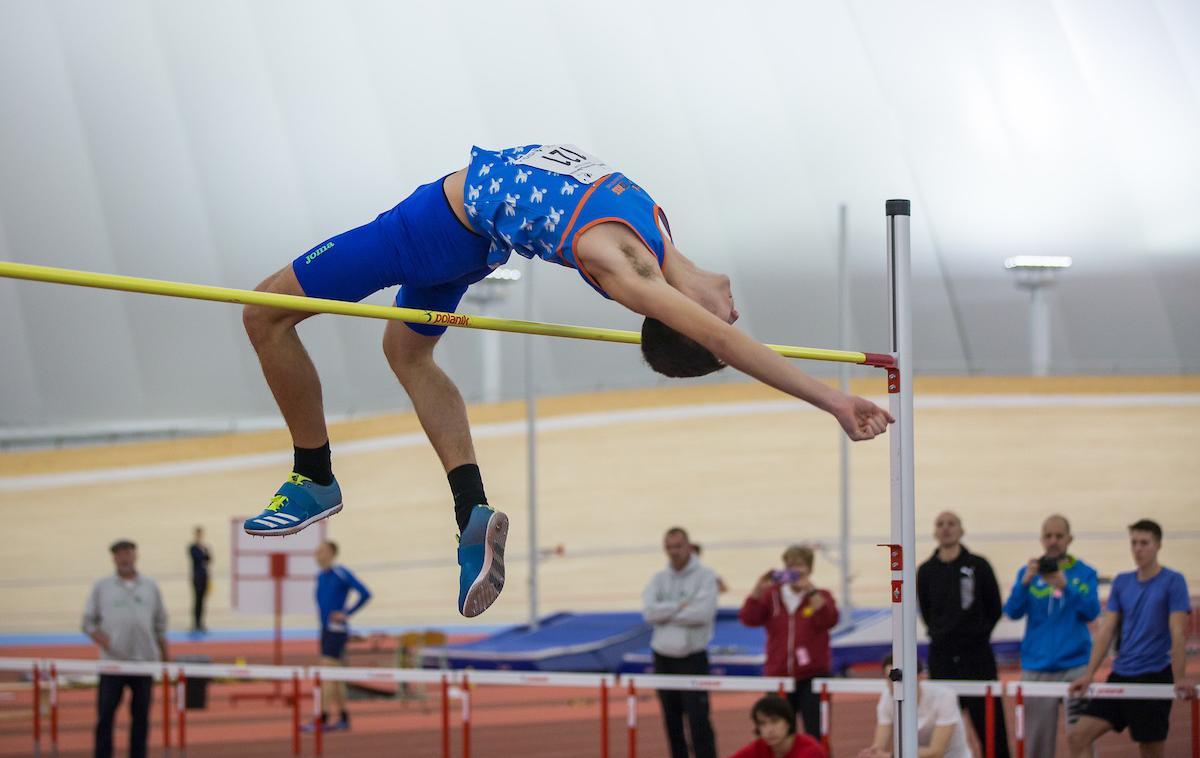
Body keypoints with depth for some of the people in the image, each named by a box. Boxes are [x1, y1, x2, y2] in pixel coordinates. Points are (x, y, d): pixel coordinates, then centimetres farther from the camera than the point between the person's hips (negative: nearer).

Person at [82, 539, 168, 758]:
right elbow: (88, 621, 6)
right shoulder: (102, 587, 6)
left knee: (141, 716, 6)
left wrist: (165, 657, 11)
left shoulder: (150, 587, 11)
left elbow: (160, 623, 15)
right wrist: (99, 637, -14)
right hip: (112, 661, -2)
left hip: (144, 660, 2)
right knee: (105, 714, -4)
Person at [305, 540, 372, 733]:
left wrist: (347, 614, -15)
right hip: (325, 630, 9)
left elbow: (365, 594, -16)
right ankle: (344, 719, 18)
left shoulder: (342, 574, -13)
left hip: (337, 631, -9)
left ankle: (322, 720, -16)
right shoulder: (321, 576, 12)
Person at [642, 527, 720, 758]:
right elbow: (649, 611, -7)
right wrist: (681, 607, -15)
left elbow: (702, 613, -19)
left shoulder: (705, 576, -5)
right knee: (672, 722, 11)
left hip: (692, 658, -5)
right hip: (663, 658, 5)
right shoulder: (659, 579, 8)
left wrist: (666, 614, -9)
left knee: (699, 720, -10)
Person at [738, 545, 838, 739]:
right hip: (778, 676, 2)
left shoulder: (819, 597, 2)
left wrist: (810, 591, -26)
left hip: (811, 677, -2)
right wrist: (758, 590, -17)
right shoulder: (772, 595, 6)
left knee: (816, 735, -5)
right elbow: (749, 618, -5)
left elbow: (829, 620, -18)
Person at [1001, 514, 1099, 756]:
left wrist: (1065, 587, -24)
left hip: (1076, 665, -1)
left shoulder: (1084, 573, 4)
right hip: (1037, 667, 1)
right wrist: (1025, 582, -20)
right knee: (1037, 738, 2)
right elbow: (1012, 612, -3)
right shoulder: (1028, 572, 7)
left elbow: (1092, 612, -9)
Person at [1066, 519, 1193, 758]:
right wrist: (1089, 674, -1)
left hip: (1154, 677, -5)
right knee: (1077, 737, -6)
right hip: (1120, 675, 5)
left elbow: (1178, 633, -12)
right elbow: (1106, 630, 8)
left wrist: (1180, 679, -20)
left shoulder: (1173, 582, -5)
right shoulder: (1121, 583, 10)